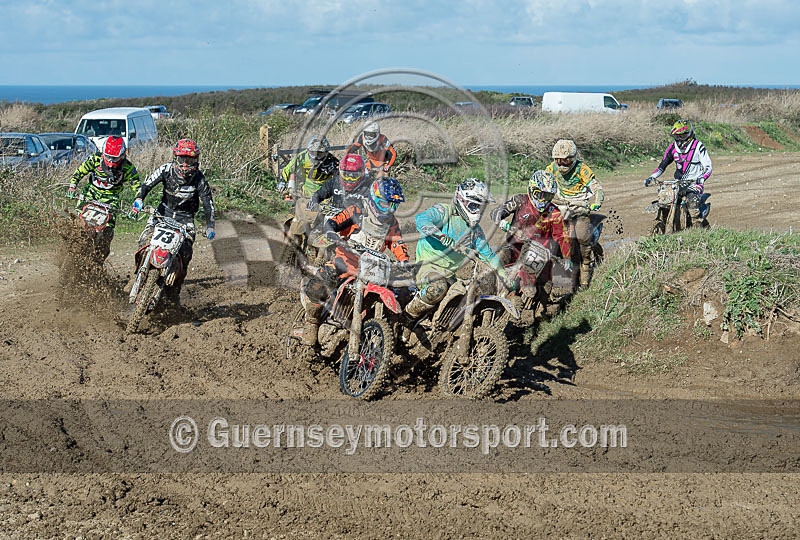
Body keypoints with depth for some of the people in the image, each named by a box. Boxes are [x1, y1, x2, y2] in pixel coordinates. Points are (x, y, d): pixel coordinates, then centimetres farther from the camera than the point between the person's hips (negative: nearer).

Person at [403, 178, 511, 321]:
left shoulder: (475, 230, 13)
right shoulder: (444, 211, -9)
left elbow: (488, 254, 19)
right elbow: (421, 219, -29)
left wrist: (506, 278, 12)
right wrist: (441, 236, -42)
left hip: (448, 273, 8)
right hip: (428, 264, -8)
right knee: (437, 288, -38)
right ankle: (409, 315, -16)